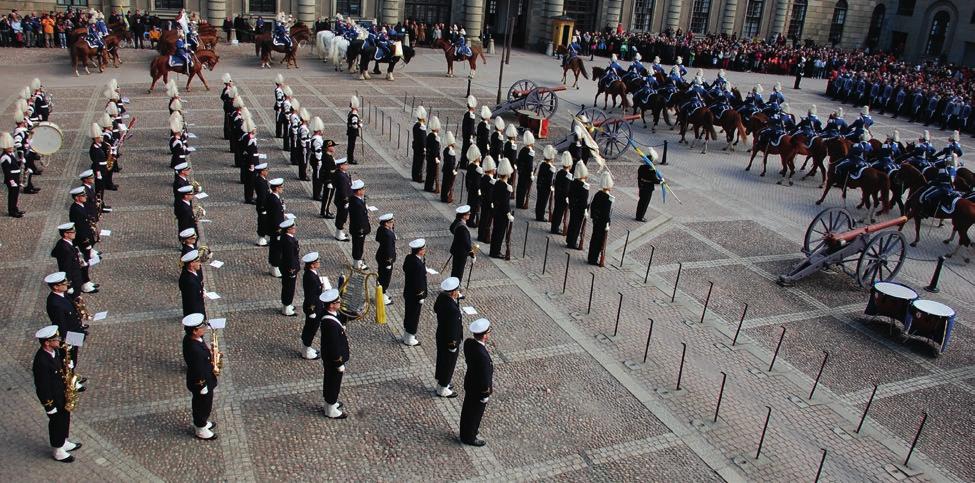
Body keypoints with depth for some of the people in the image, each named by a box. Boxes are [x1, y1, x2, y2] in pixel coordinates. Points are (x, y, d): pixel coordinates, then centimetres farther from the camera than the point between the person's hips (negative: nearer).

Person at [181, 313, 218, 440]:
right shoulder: (195, 350, -39)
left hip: (194, 380, 8)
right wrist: (203, 387, -17)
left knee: (198, 403, 30)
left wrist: (209, 353, -5)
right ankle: (201, 430, 39)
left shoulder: (189, 338, -13)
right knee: (204, 405, 17)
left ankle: (199, 422, 53)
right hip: (201, 382, -8)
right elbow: (198, 372, -28)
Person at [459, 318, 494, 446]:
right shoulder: (483, 355, -40)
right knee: (475, 414, 18)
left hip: (469, 382, 7)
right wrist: (486, 394, -15)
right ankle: (469, 438, 41)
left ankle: (465, 433, 51)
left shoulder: (468, 342, -16)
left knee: (467, 410, 27)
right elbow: (485, 379, -29)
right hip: (479, 390, -7)